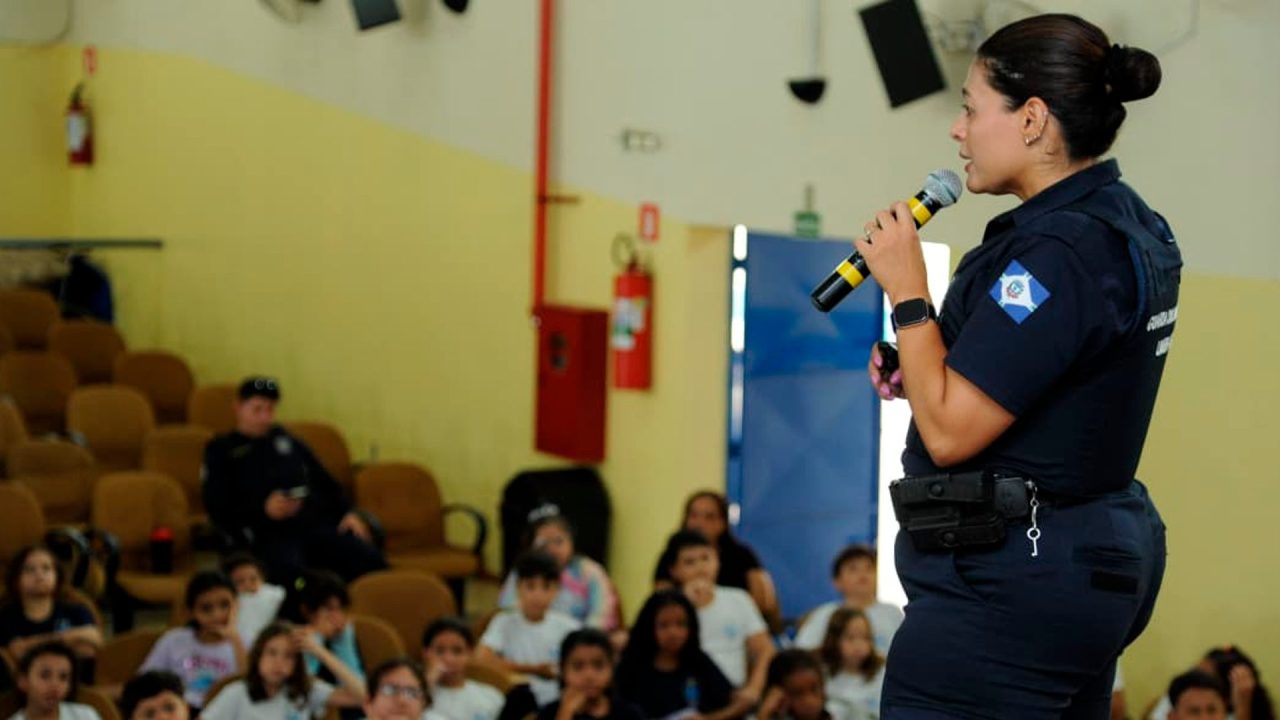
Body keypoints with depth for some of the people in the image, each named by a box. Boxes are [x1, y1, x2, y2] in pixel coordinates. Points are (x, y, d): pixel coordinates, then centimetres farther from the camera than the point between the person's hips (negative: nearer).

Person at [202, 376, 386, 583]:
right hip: (268, 535, -4)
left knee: (370, 561, -23)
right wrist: (264, 510, -13)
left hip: (317, 523, 5)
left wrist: (347, 512, 9)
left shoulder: (285, 440, 27)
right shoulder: (221, 450, 14)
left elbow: (324, 481, 27)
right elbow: (219, 510, 3)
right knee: (290, 572, -40)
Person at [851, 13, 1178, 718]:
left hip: (1008, 585, -11)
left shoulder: (1059, 251, -21)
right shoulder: (1129, 224, 10)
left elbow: (949, 431, -21)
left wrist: (907, 291, -10)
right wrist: (920, 370, 9)